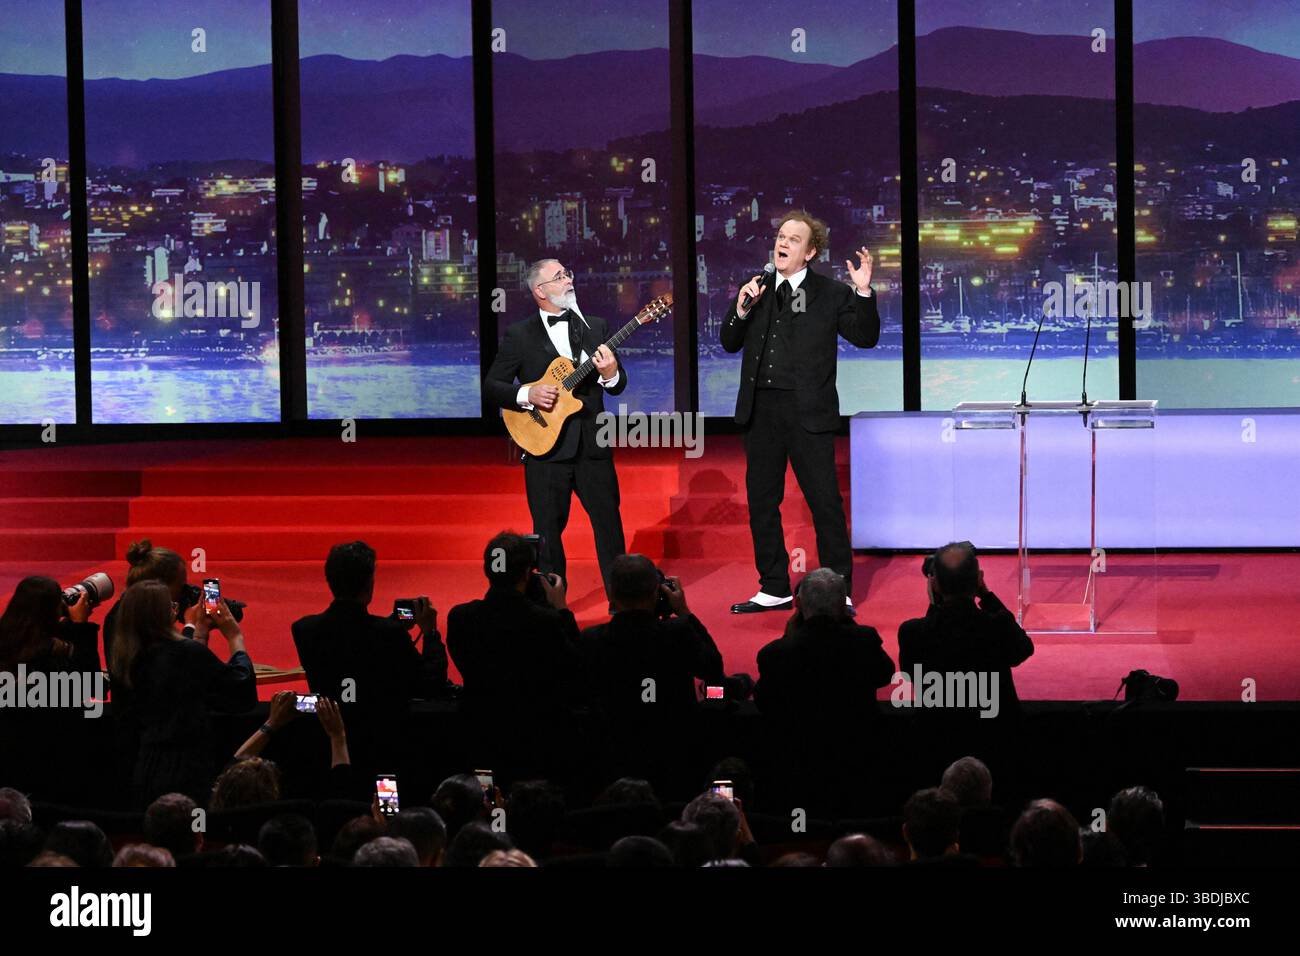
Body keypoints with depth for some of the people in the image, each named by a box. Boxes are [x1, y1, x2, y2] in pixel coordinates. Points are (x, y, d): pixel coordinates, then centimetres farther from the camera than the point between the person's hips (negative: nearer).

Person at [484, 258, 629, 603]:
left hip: (592, 445, 3)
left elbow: (619, 385, 11)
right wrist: (527, 395, -17)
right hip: (546, 446, -3)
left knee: (609, 522, 4)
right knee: (548, 530, 3)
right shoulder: (519, 335, 0)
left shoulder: (595, 328, 10)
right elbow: (491, 386, -1)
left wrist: (610, 374, -12)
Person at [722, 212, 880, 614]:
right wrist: (742, 310, -6)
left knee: (825, 502, -4)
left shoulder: (829, 294, 1)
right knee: (761, 501, 9)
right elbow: (730, 343, 12)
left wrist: (863, 293, -16)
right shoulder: (756, 290, 11)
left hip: (807, 412, -5)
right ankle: (774, 589, 19)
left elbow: (865, 337, -3)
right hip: (761, 409, 5)